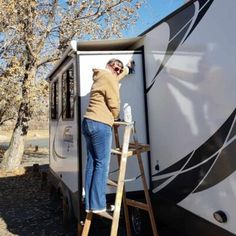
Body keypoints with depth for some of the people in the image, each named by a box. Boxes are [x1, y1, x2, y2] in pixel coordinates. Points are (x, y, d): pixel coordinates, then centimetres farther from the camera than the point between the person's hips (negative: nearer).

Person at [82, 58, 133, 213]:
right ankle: (98, 205, -4)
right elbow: (114, 105, -9)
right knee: (102, 164, -7)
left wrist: (127, 68, 56)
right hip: (100, 125, -9)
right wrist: (116, 118, 10)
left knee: (92, 163, 7)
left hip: (88, 122, 10)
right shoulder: (110, 78, -7)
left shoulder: (100, 77, 21)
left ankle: (90, 204, 10)